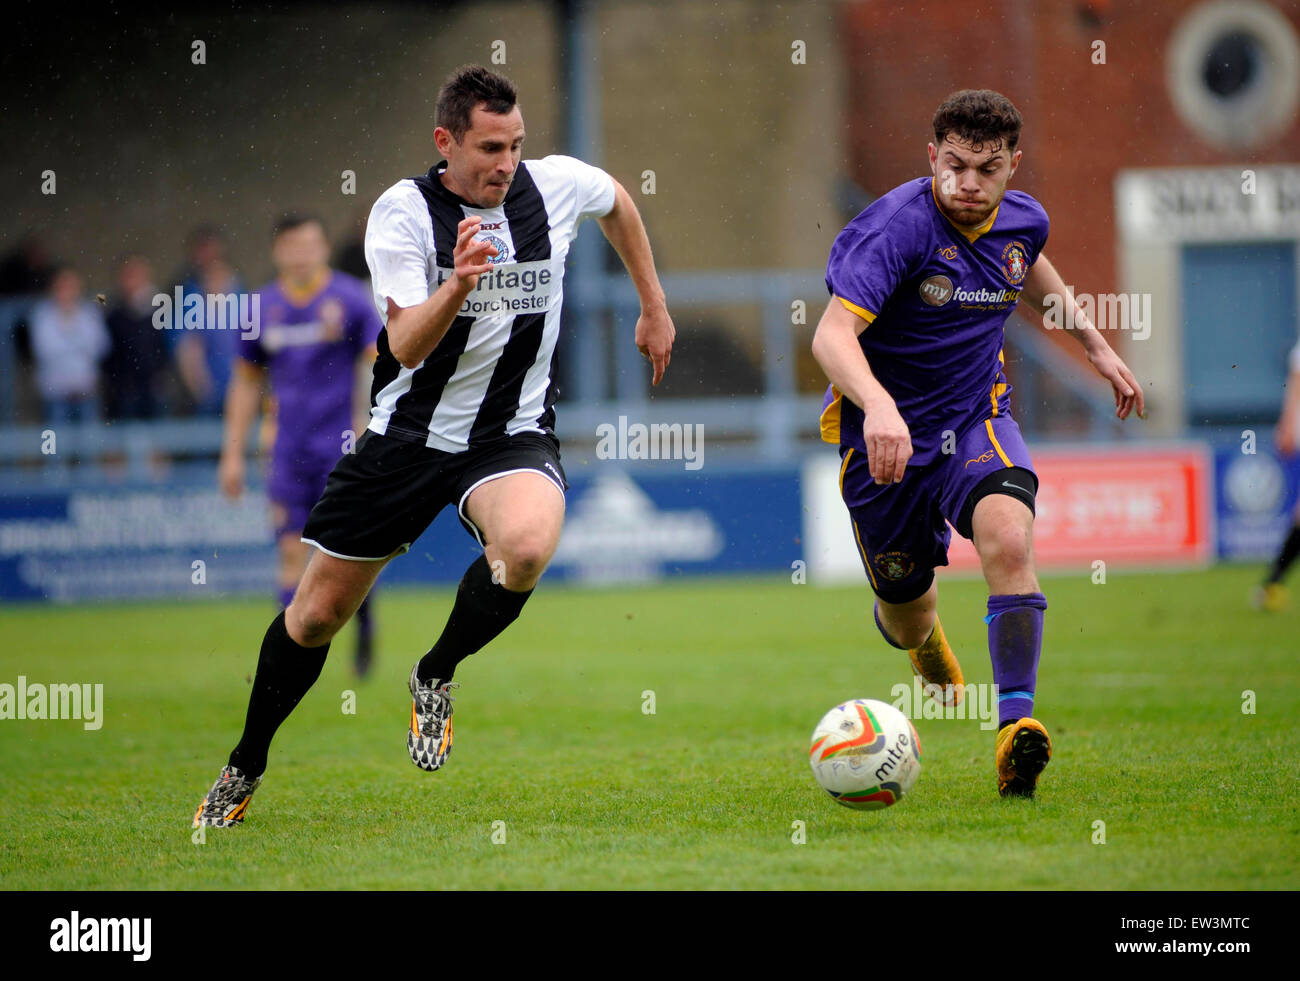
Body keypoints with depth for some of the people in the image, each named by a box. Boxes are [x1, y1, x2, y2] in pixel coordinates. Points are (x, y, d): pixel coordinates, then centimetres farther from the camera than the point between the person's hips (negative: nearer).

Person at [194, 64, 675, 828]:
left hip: (513, 434, 0)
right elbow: (406, 345, -26)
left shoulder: (556, 186, -8)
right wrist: (457, 286, -44)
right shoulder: (403, 212, -15)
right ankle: (246, 768, 30)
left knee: (527, 546, -35)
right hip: (409, 431, 0)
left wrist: (655, 307, 21)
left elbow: (618, 200, 18)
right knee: (318, 613, 6)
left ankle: (436, 676, -7)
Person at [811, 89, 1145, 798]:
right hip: (886, 433, -3)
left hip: (975, 418, 3)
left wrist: (1095, 345, 26)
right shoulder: (898, 226, -23)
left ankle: (1016, 726, -31)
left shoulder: (1022, 221, -3)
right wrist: (878, 406, -54)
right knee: (906, 612, 12)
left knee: (1009, 539, -29)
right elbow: (833, 333, -36)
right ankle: (927, 646, 52)